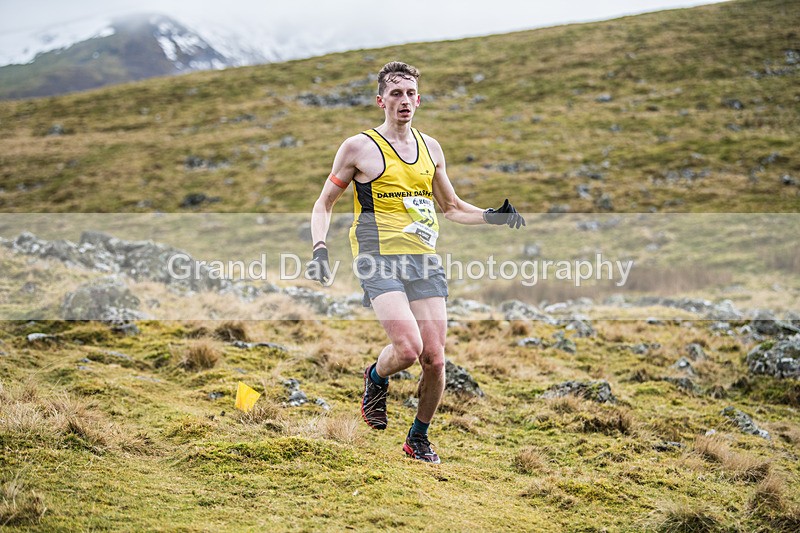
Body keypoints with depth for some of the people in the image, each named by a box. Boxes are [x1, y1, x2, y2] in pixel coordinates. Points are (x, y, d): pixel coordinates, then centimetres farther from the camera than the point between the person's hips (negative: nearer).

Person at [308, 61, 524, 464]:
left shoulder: (431, 148, 15)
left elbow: (451, 206, 26)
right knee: (408, 348, -23)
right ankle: (376, 379, 14)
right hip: (380, 260, -4)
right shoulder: (358, 147, 1)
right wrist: (319, 249, -8)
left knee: (435, 359, -1)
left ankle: (419, 438, 23)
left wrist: (493, 216, 10)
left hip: (425, 261, 4)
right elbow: (324, 204, 8)